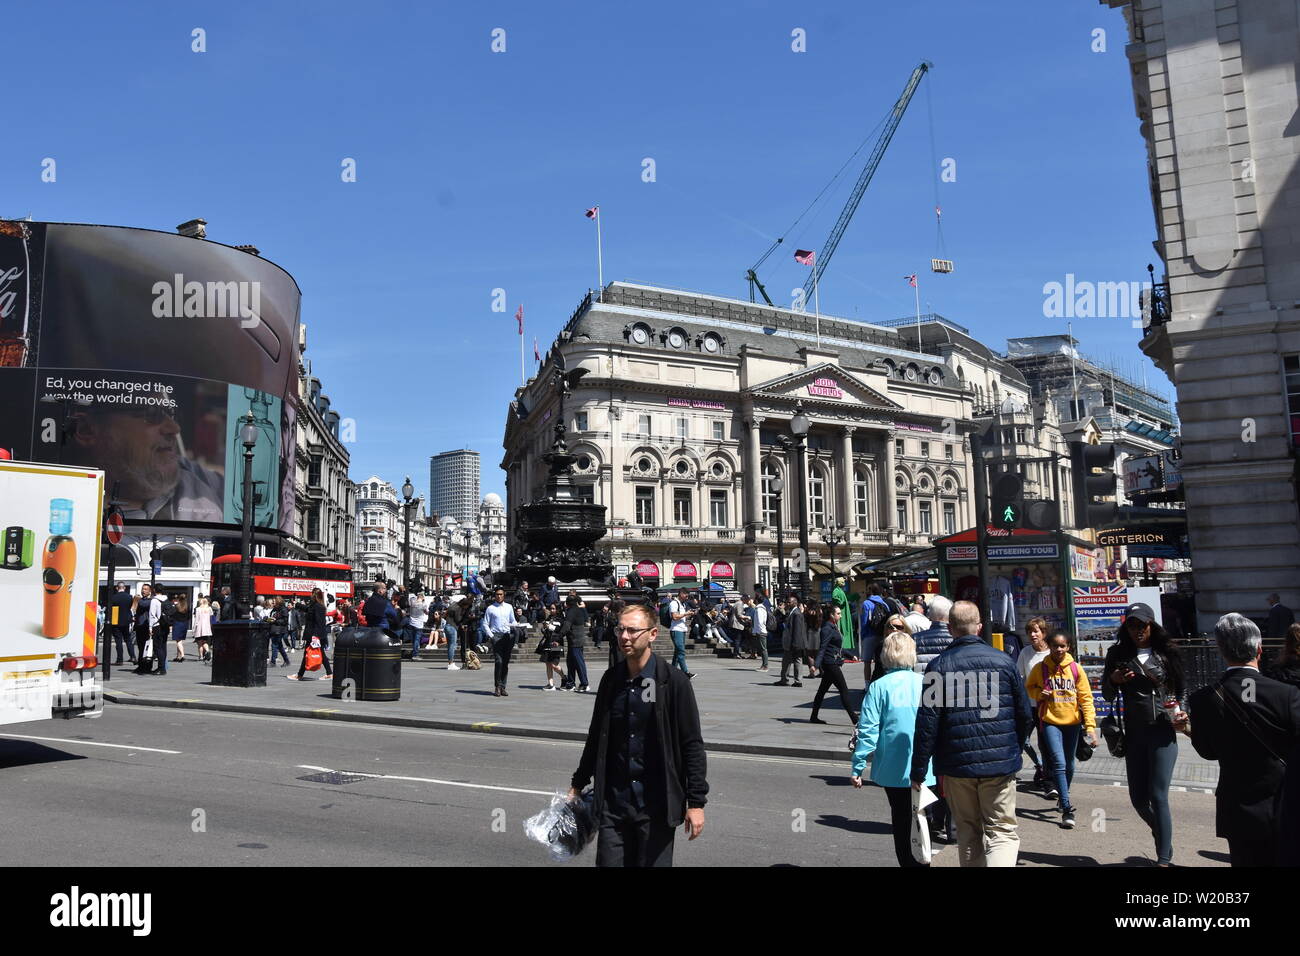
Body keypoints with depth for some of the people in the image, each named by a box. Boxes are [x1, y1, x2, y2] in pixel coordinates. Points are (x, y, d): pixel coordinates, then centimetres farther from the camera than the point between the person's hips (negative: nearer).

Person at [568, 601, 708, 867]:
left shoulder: (673, 681, -9)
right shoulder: (610, 679, 5)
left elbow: (692, 745, -8)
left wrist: (696, 801, -10)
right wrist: (578, 784, 20)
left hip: (656, 803, -4)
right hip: (612, 803, 4)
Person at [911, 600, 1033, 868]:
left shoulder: (938, 666, -7)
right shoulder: (1003, 660, -2)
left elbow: (927, 723, -9)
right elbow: (1025, 715, 5)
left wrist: (918, 770, -1)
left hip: (956, 765, 0)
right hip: (1000, 764, 0)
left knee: (968, 832, 17)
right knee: (1002, 832, 5)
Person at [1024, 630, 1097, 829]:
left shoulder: (1076, 669, -3)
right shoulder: (1040, 668, -4)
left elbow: (1086, 697, -2)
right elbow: (1029, 687, 11)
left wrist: (1090, 725, -8)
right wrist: (1039, 694, -11)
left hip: (1073, 722, 2)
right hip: (1050, 722, -2)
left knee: (1069, 765, 16)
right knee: (1059, 763, -14)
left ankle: (1063, 797, 39)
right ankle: (1066, 808, -12)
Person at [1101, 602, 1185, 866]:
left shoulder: (1167, 653, 1)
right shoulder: (1118, 654, 4)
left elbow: (1182, 689, 10)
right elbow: (1108, 696, 8)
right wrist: (1113, 680, -13)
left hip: (1163, 733, -3)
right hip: (1134, 734, 3)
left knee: (1158, 796, -8)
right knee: (1138, 799, 8)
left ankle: (1164, 858, 0)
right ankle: (1162, 835, 36)